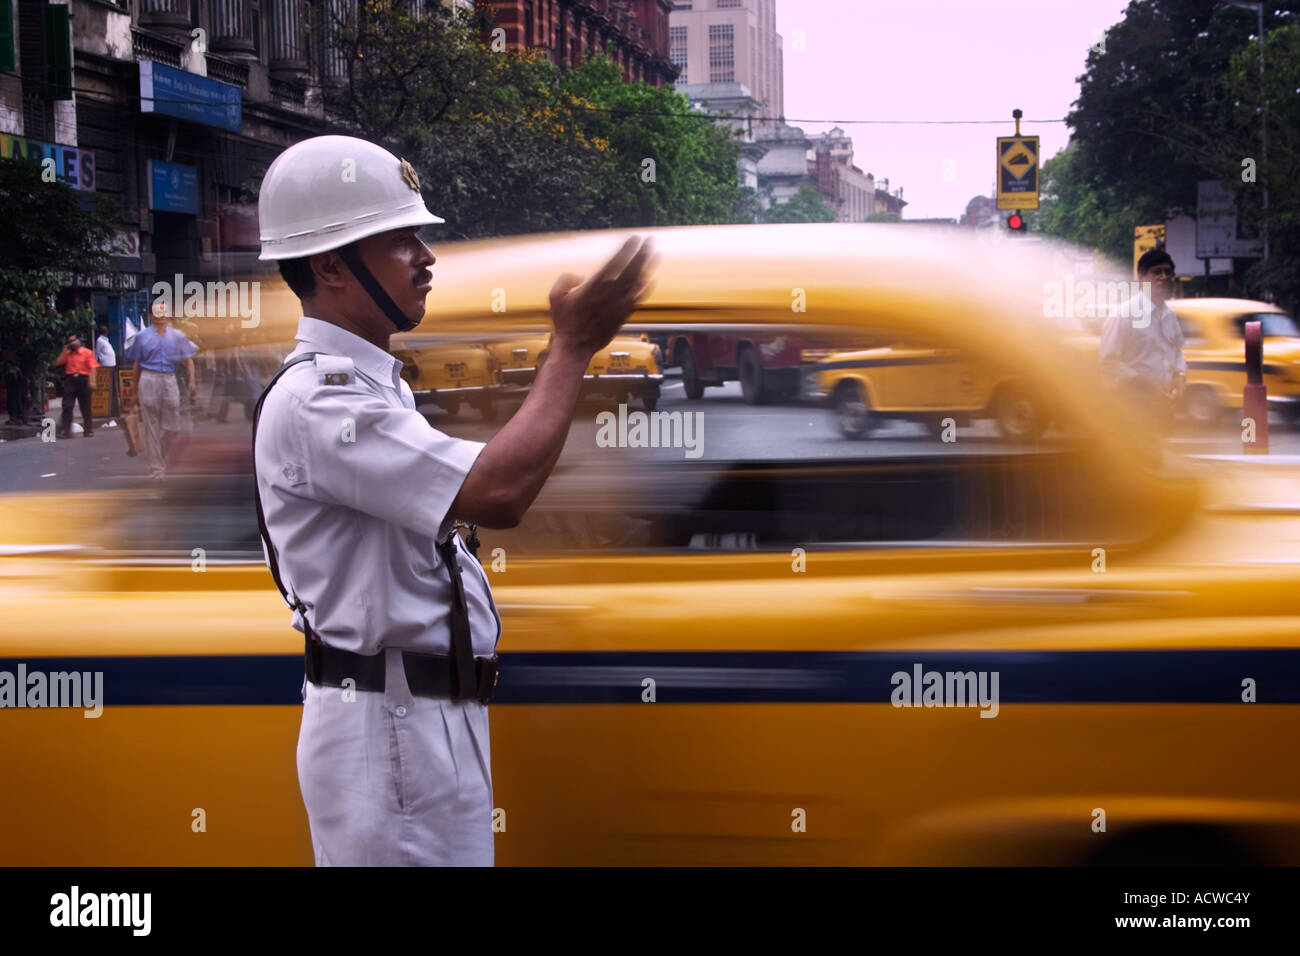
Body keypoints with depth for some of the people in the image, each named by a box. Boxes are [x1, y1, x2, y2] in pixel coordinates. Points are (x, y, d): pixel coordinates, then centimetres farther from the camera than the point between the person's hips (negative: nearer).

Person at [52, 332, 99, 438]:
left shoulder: (87, 353, 4)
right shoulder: (67, 353, 14)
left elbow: (92, 368, -4)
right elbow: (57, 363, 4)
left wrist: (92, 382, -15)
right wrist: (64, 351, 3)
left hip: (83, 379, -2)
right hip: (70, 380, 2)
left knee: (85, 407, 6)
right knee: (67, 406, -8)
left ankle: (88, 430, 16)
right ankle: (64, 430, -11)